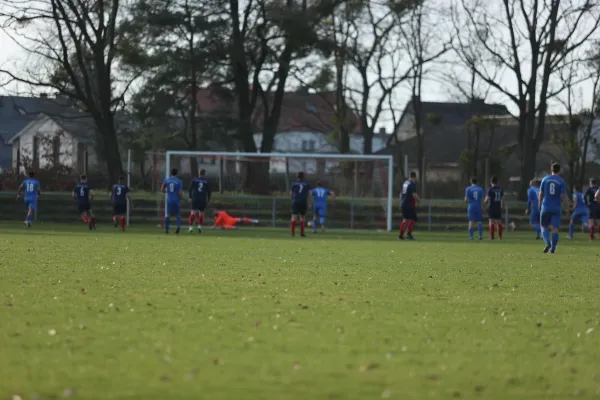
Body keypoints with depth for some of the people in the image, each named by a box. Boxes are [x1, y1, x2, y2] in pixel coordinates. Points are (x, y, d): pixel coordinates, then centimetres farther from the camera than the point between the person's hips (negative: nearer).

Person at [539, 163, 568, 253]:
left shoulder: (545, 179, 2)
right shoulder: (561, 182, -3)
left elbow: (541, 194, 3)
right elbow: (563, 197, -8)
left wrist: (539, 205, 15)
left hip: (545, 207, 1)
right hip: (557, 208, -1)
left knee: (544, 227, 10)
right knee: (555, 229, 2)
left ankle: (548, 243, -14)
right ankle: (552, 248, -5)